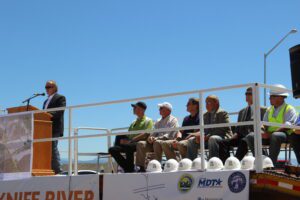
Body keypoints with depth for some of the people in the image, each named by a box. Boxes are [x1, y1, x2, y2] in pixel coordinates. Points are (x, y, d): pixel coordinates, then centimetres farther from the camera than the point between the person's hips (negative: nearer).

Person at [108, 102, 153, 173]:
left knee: (128, 146, -39)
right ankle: (127, 168, -16)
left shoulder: (148, 121, 6)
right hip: (131, 143, 8)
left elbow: (145, 134, -10)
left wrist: (131, 141, -17)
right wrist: (124, 140, 0)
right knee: (112, 150, -13)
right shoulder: (134, 122, 30)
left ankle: (130, 169, -31)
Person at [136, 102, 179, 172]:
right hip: (155, 143, 7)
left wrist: (156, 138, -21)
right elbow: (154, 133, 19)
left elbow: (169, 136, -11)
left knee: (157, 142, -38)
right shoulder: (158, 122, 23)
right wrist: (150, 138, -6)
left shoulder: (173, 120, 1)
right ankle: (141, 167, -18)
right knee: (140, 144, -14)